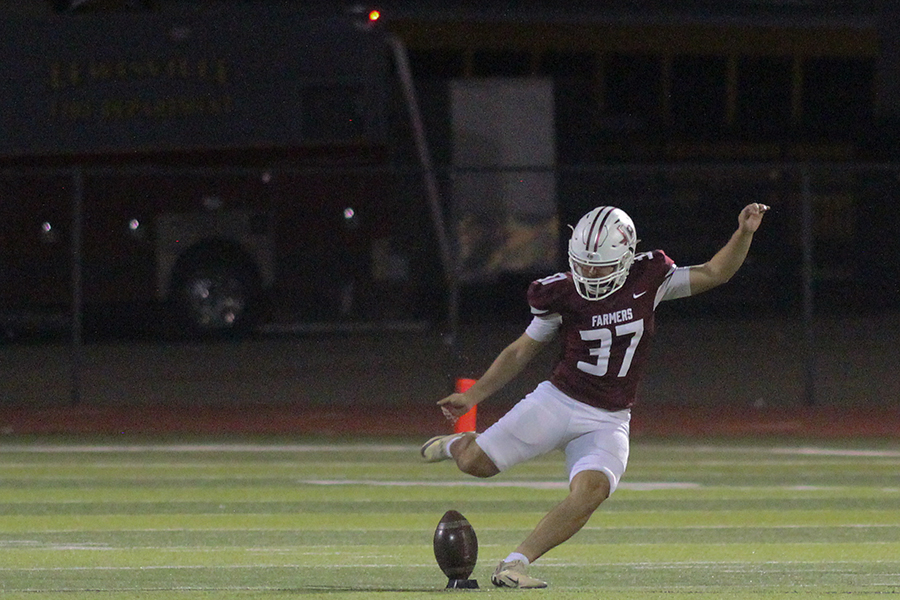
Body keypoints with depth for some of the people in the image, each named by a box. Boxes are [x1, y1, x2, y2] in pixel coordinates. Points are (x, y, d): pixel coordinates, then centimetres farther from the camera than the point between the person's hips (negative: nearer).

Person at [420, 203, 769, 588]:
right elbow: (522, 352, 6)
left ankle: (515, 565, -24)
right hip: (557, 400, 0)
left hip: (607, 422, 0)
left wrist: (744, 234, -9)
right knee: (477, 463, -7)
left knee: (591, 489, -27)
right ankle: (457, 444, 33)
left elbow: (714, 274, 6)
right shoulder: (563, 293, -6)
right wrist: (474, 395, 3)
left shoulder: (647, 280, -3)